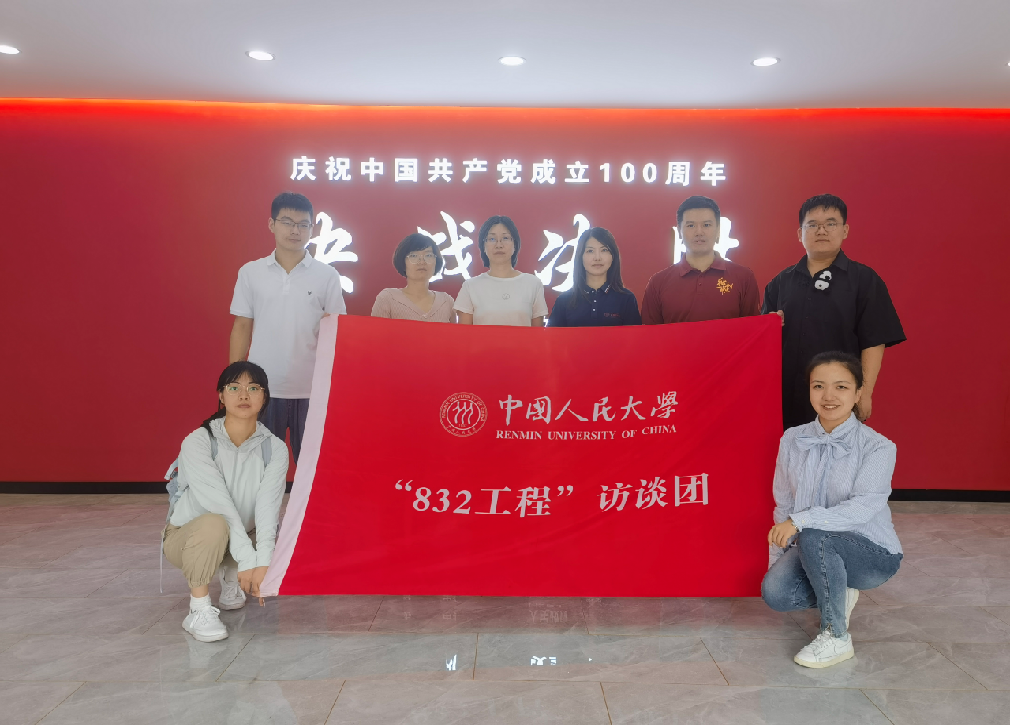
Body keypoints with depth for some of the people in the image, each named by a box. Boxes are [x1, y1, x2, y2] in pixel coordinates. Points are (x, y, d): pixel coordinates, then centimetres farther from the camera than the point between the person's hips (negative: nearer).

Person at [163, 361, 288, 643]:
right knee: (213, 524, -37)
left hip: (244, 535, 5)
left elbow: (268, 507, -24)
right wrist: (247, 559, -37)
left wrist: (262, 563, -38)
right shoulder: (198, 442, -21)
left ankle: (229, 574, 10)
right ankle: (199, 610, -18)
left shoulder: (274, 448, -12)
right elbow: (219, 505, -30)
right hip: (187, 537, -4)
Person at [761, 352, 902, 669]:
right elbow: (784, 504, 6)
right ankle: (840, 595, 10)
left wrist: (800, 520, -36)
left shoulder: (878, 448, -13)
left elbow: (862, 508, -27)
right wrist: (777, 556, 1)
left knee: (814, 537, -35)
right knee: (774, 590, -24)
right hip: (815, 553, 4)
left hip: (873, 554, -4)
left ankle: (836, 637, -16)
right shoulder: (793, 440, 0)